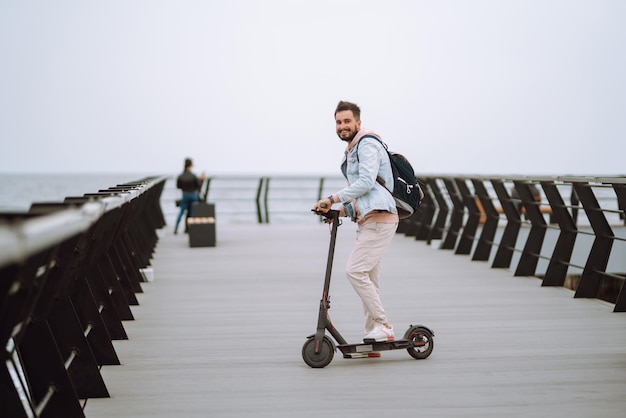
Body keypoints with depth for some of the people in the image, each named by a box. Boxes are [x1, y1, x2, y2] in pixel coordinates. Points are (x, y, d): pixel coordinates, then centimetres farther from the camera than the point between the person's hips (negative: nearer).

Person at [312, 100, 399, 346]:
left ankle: (383, 326, -11)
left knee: (355, 271, -17)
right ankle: (373, 336, 14)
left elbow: (366, 181, -20)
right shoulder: (352, 151, 25)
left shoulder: (367, 144, -7)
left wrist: (333, 199, -19)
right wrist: (342, 210, 11)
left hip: (379, 220, -10)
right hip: (368, 222, 10)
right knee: (369, 280, 10)